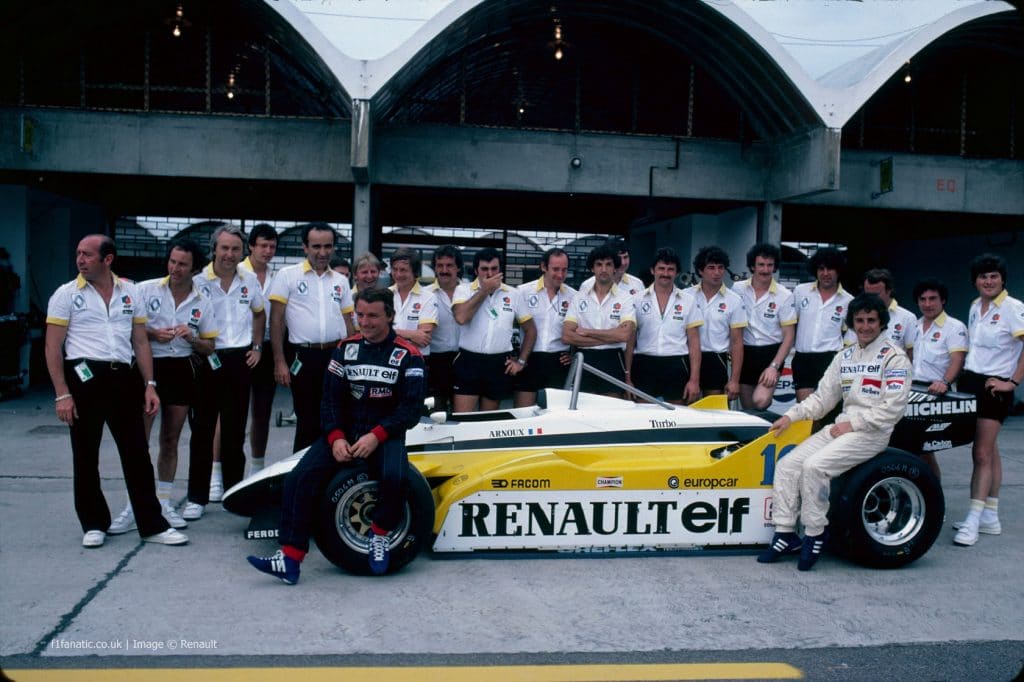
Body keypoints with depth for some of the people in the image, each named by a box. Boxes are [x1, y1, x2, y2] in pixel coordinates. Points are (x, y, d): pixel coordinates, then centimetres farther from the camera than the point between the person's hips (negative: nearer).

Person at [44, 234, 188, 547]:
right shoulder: (66, 294, 1)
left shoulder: (130, 292, 9)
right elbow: (53, 348, -2)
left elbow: (141, 342, 12)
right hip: (84, 378, -2)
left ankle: (152, 524, 9)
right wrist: (62, 394, -10)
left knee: (137, 453, 3)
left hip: (124, 378, 2)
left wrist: (149, 385, 4)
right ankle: (94, 524, 20)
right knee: (86, 457, 7)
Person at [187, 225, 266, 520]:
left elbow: (259, 314, 21)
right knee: (203, 429, 0)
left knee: (235, 431, 11)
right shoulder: (198, 282, -6)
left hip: (240, 360, 3)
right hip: (207, 360, -3)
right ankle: (197, 497, 6)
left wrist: (257, 347, 13)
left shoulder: (250, 281, 6)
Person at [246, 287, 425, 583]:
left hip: (385, 435, -3)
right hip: (345, 433, 3)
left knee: (394, 477, -34)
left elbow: (411, 408, -9)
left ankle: (380, 534, -5)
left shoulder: (407, 355, -3)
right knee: (299, 477, -19)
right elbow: (331, 399, 5)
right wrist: (335, 437, -12)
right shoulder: (345, 349, 8)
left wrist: (376, 436, -21)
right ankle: (290, 558, -14)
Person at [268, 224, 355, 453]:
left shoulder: (340, 281, 12)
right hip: (305, 357, -3)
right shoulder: (287, 275, 1)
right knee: (308, 421, 3)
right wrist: (279, 361, -8)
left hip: (337, 356, 3)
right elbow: (276, 320, -2)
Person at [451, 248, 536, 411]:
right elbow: (461, 317, -21)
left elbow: (530, 329, 13)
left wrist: (521, 361, 5)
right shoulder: (463, 290, 0)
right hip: (469, 362, -2)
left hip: (499, 364, 2)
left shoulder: (513, 294, 6)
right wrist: (484, 290, -12)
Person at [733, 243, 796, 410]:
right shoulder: (738, 289, 0)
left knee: (760, 401, -24)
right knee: (747, 408, 10)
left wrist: (774, 366, -14)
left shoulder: (785, 295, -6)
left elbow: (789, 335, -5)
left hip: (771, 353, -2)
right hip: (744, 352, 3)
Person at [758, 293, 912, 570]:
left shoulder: (894, 357, -3)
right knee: (786, 465, -10)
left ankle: (815, 535, -11)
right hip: (841, 427, 7)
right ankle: (785, 534, -3)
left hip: (872, 433, -7)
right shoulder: (844, 357, 16)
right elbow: (821, 398, 15)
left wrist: (853, 424, -15)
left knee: (814, 466, -27)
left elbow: (892, 408, -12)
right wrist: (791, 415, 2)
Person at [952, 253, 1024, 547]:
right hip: (971, 381, 7)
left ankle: (973, 522, -7)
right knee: (989, 452, 13)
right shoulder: (975, 306, 11)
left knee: (982, 453, -9)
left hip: (995, 387, -7)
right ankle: (990, 517, 19)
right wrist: (959, 374, 13)